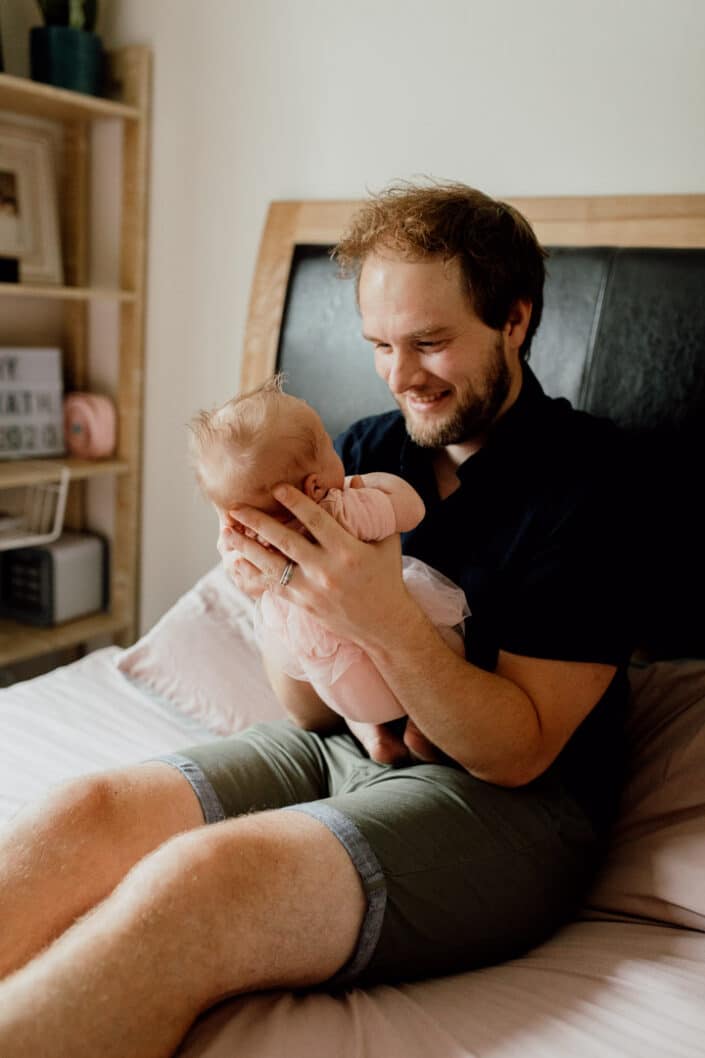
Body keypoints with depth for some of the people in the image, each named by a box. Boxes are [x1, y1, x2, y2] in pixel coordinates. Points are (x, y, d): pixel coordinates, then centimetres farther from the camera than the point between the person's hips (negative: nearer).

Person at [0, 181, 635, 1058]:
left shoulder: (587, 474, -9)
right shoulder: (369, 449, 5)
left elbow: (520, 751, -12)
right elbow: (311, 710, 6)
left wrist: (386, 621, -29)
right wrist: (280, 591, -16)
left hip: (507, 805, -5)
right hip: (340, 752, 6)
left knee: (197, 882, -31)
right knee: (83, 816, -19)